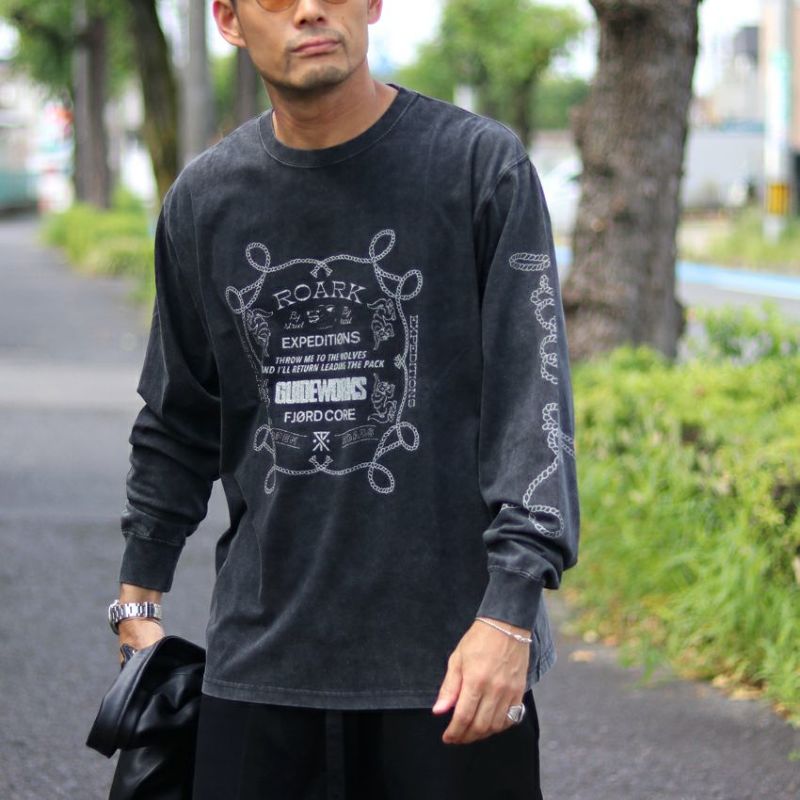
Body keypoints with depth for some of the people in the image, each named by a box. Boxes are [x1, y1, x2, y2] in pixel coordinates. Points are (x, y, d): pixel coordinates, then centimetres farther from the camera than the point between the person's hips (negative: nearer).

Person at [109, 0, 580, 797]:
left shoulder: (482, 164, -3)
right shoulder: (202, 199, 9)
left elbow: (533, 400, -8)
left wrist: (510, 610, -16)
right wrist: (139, 599, 16)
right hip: (261, 657, 3)